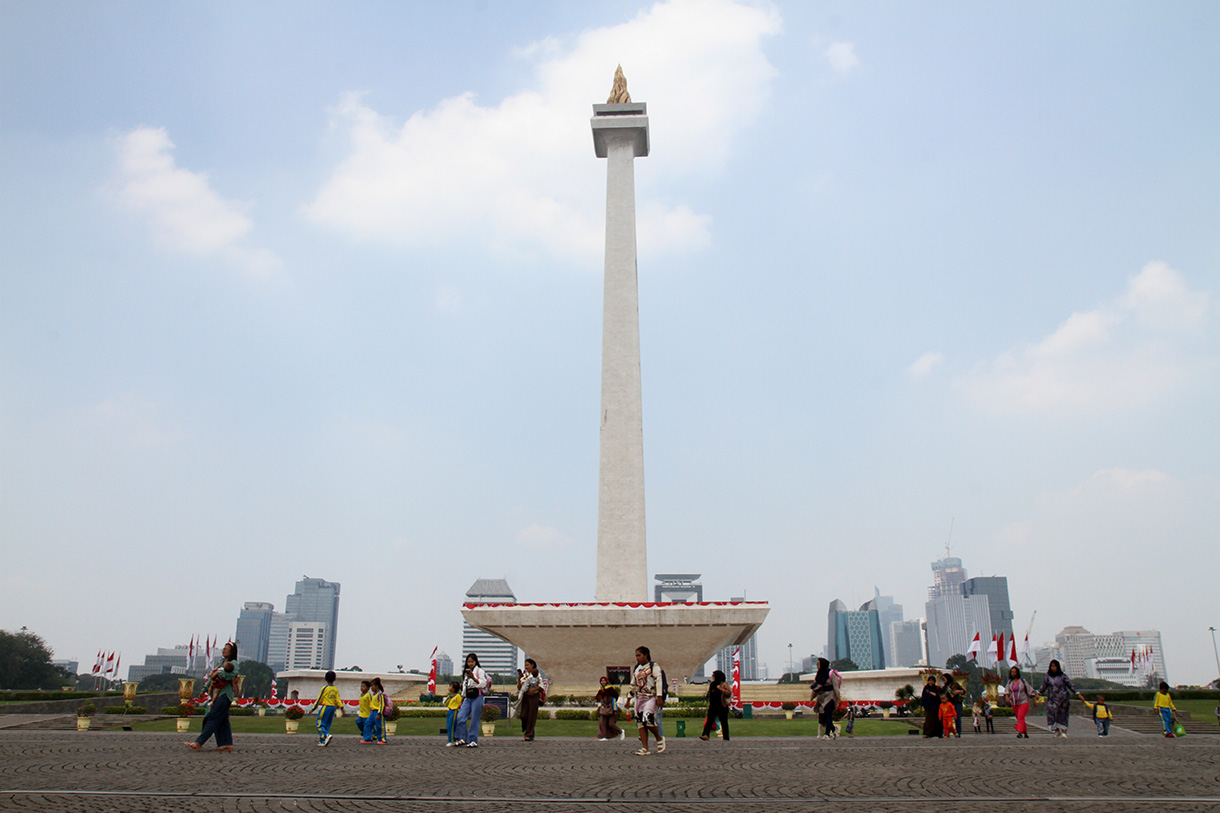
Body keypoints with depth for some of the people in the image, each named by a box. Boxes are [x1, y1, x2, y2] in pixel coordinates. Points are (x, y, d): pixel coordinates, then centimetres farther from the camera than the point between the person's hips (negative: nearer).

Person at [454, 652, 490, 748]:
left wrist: (473, 678, -23)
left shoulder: (479, 671, -1)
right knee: (460, 717, -8)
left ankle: (473, 741, 2)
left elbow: (483, 684, -12)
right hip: (468, 697, 6)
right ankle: (463, 738, 2)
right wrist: (461, 701, 21)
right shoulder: (466, 672, 19)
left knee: (474, 720, -5)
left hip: (477, 697, -6)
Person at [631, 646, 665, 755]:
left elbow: (658, 681, -9)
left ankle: (659, 738, 4)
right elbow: (633, 684, 23)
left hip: (650, 698, -7)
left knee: (648, 720, -21)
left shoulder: (654, 666, -1)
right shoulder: (637, 668, 18)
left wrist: (659, 697, -16)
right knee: (640, 723, -1)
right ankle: (645, 748, 1)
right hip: (639, 698, 7)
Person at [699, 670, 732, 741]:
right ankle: (706, 735, -13)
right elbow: (709, 695, 24)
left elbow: (729, 693, -14)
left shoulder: (724, 684, -3)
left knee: (724, 722, 1)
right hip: (713, 706, 5)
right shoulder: (712, 684, 15)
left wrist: (721, 689, -19)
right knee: (709, 720, -6)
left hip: (722, 706, -5)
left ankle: (726, 738, 9)